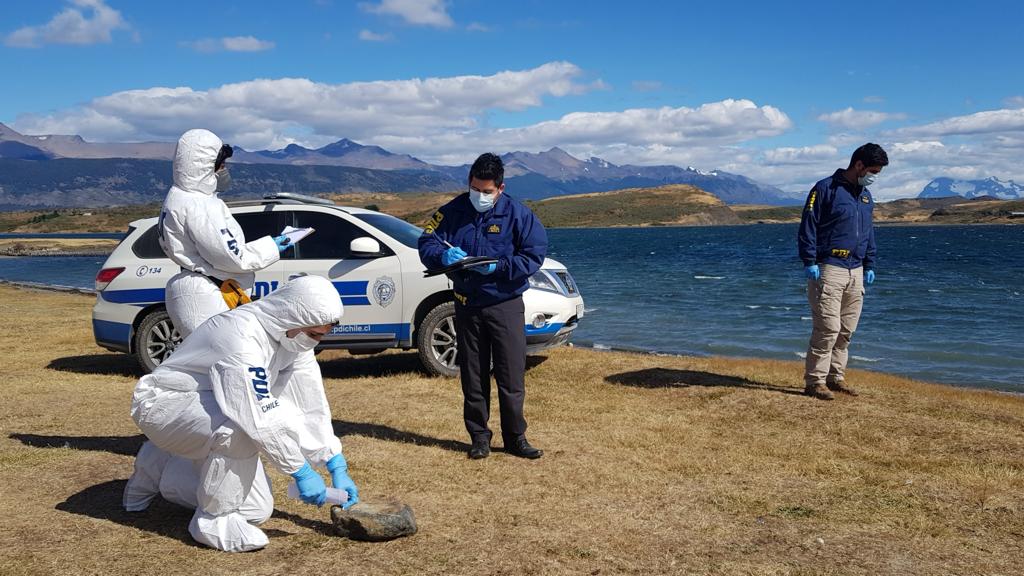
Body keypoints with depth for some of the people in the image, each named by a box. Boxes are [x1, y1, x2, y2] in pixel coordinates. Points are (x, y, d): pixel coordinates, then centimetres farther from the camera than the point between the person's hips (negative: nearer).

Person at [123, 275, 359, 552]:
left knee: (256, 509, 5)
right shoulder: (243, 336, -33)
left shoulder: (290, 335, -6)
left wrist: (338, 468, -5)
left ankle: (158, 473, 22)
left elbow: (310, 404, -3)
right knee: (240, 429, -38)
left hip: (212, 418, 9)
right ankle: (214, 518, -15)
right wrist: (302, 472, -27)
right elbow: (261, 418, -35)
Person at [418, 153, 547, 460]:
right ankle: (479, 437, 22)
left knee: (512, 377, 0)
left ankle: (515, 438, 13)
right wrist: (443, 255, -22)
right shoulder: (454, 211, 0)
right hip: (467, 305, 2)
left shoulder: (517, 213, -6)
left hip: (506, 305, -2)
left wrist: (497, 267, -21)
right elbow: (426, 243, 1)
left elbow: (534, 255, -8)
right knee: (473, 377, 10)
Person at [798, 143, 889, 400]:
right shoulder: (825, 189, -6)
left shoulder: (866, 196, 18)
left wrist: (869, 265, 20)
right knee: (828, 328, -11)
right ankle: (815, 381, -4)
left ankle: (836, 377, 19)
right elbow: (808, 226, -10)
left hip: (855, 272, 8)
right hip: (829, 269, -8)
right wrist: (809, 261, -15)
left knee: (847, 330, 9)